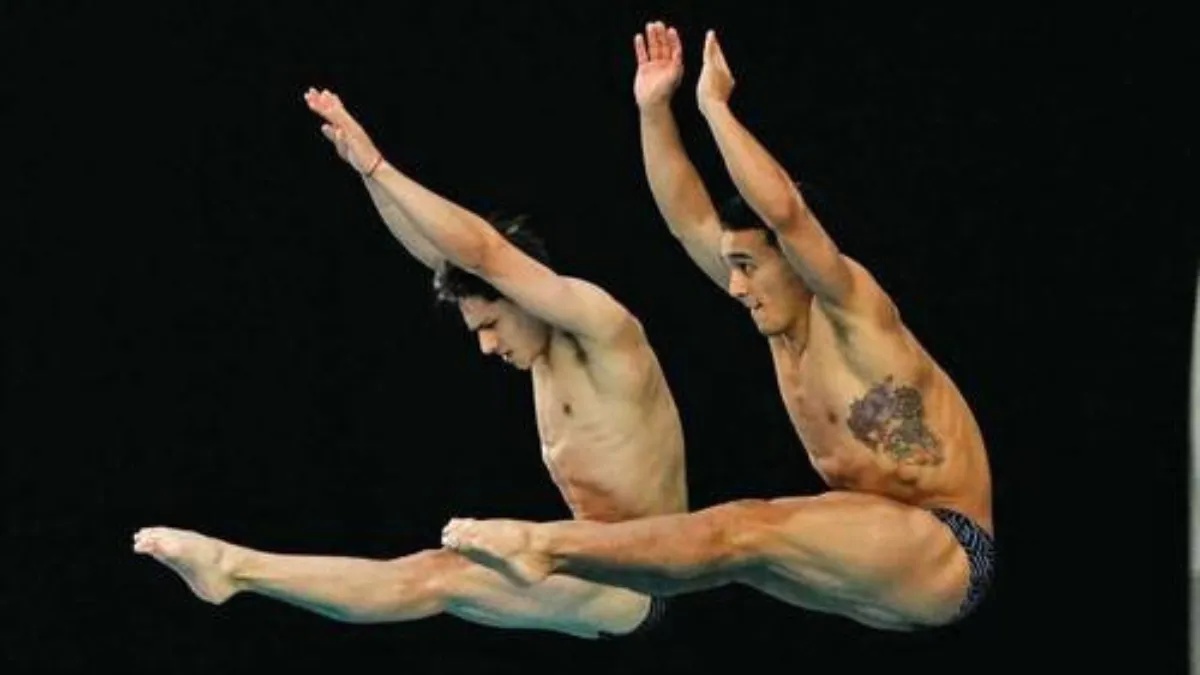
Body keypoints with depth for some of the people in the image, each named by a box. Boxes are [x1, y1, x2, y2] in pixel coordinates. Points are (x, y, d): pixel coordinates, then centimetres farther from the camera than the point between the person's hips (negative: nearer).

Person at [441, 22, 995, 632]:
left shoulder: (853, 312, -11)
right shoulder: (785, 321, 11)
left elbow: (784, 212, -29)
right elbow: (691, 222, 9)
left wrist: (715, 107, -23)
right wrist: (653, 110, 0)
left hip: (950, 556, -9)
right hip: (885, 571, 9)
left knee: (752, 529, -23)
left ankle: (547, 547, -25)